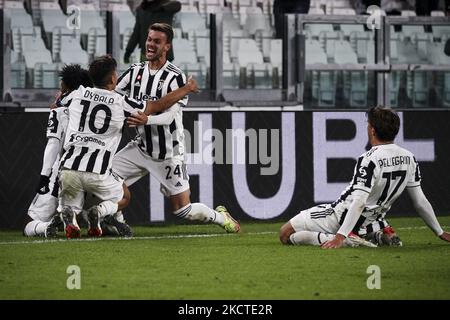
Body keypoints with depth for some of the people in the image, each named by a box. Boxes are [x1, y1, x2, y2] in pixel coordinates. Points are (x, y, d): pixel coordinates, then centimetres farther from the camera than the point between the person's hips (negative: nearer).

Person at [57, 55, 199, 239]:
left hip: (69, 167, 2)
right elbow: (160, 104, 12)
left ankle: (68, 217, -14)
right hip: (98, 173, -2)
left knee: (70, 206, 24)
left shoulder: (77, 94, 8)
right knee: (121, 197, 26)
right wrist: (188, 88, 26)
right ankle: (100, 212, -8)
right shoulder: (122, 103, 1)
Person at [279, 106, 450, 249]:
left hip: (339, 218, -8)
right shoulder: (409, 158, -5)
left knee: (286, 234, -9)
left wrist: (340, 235, -35)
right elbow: (420, 202, 0)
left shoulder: (369, 160, -25)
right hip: (368, 221, 8)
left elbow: (359, 202, -32)